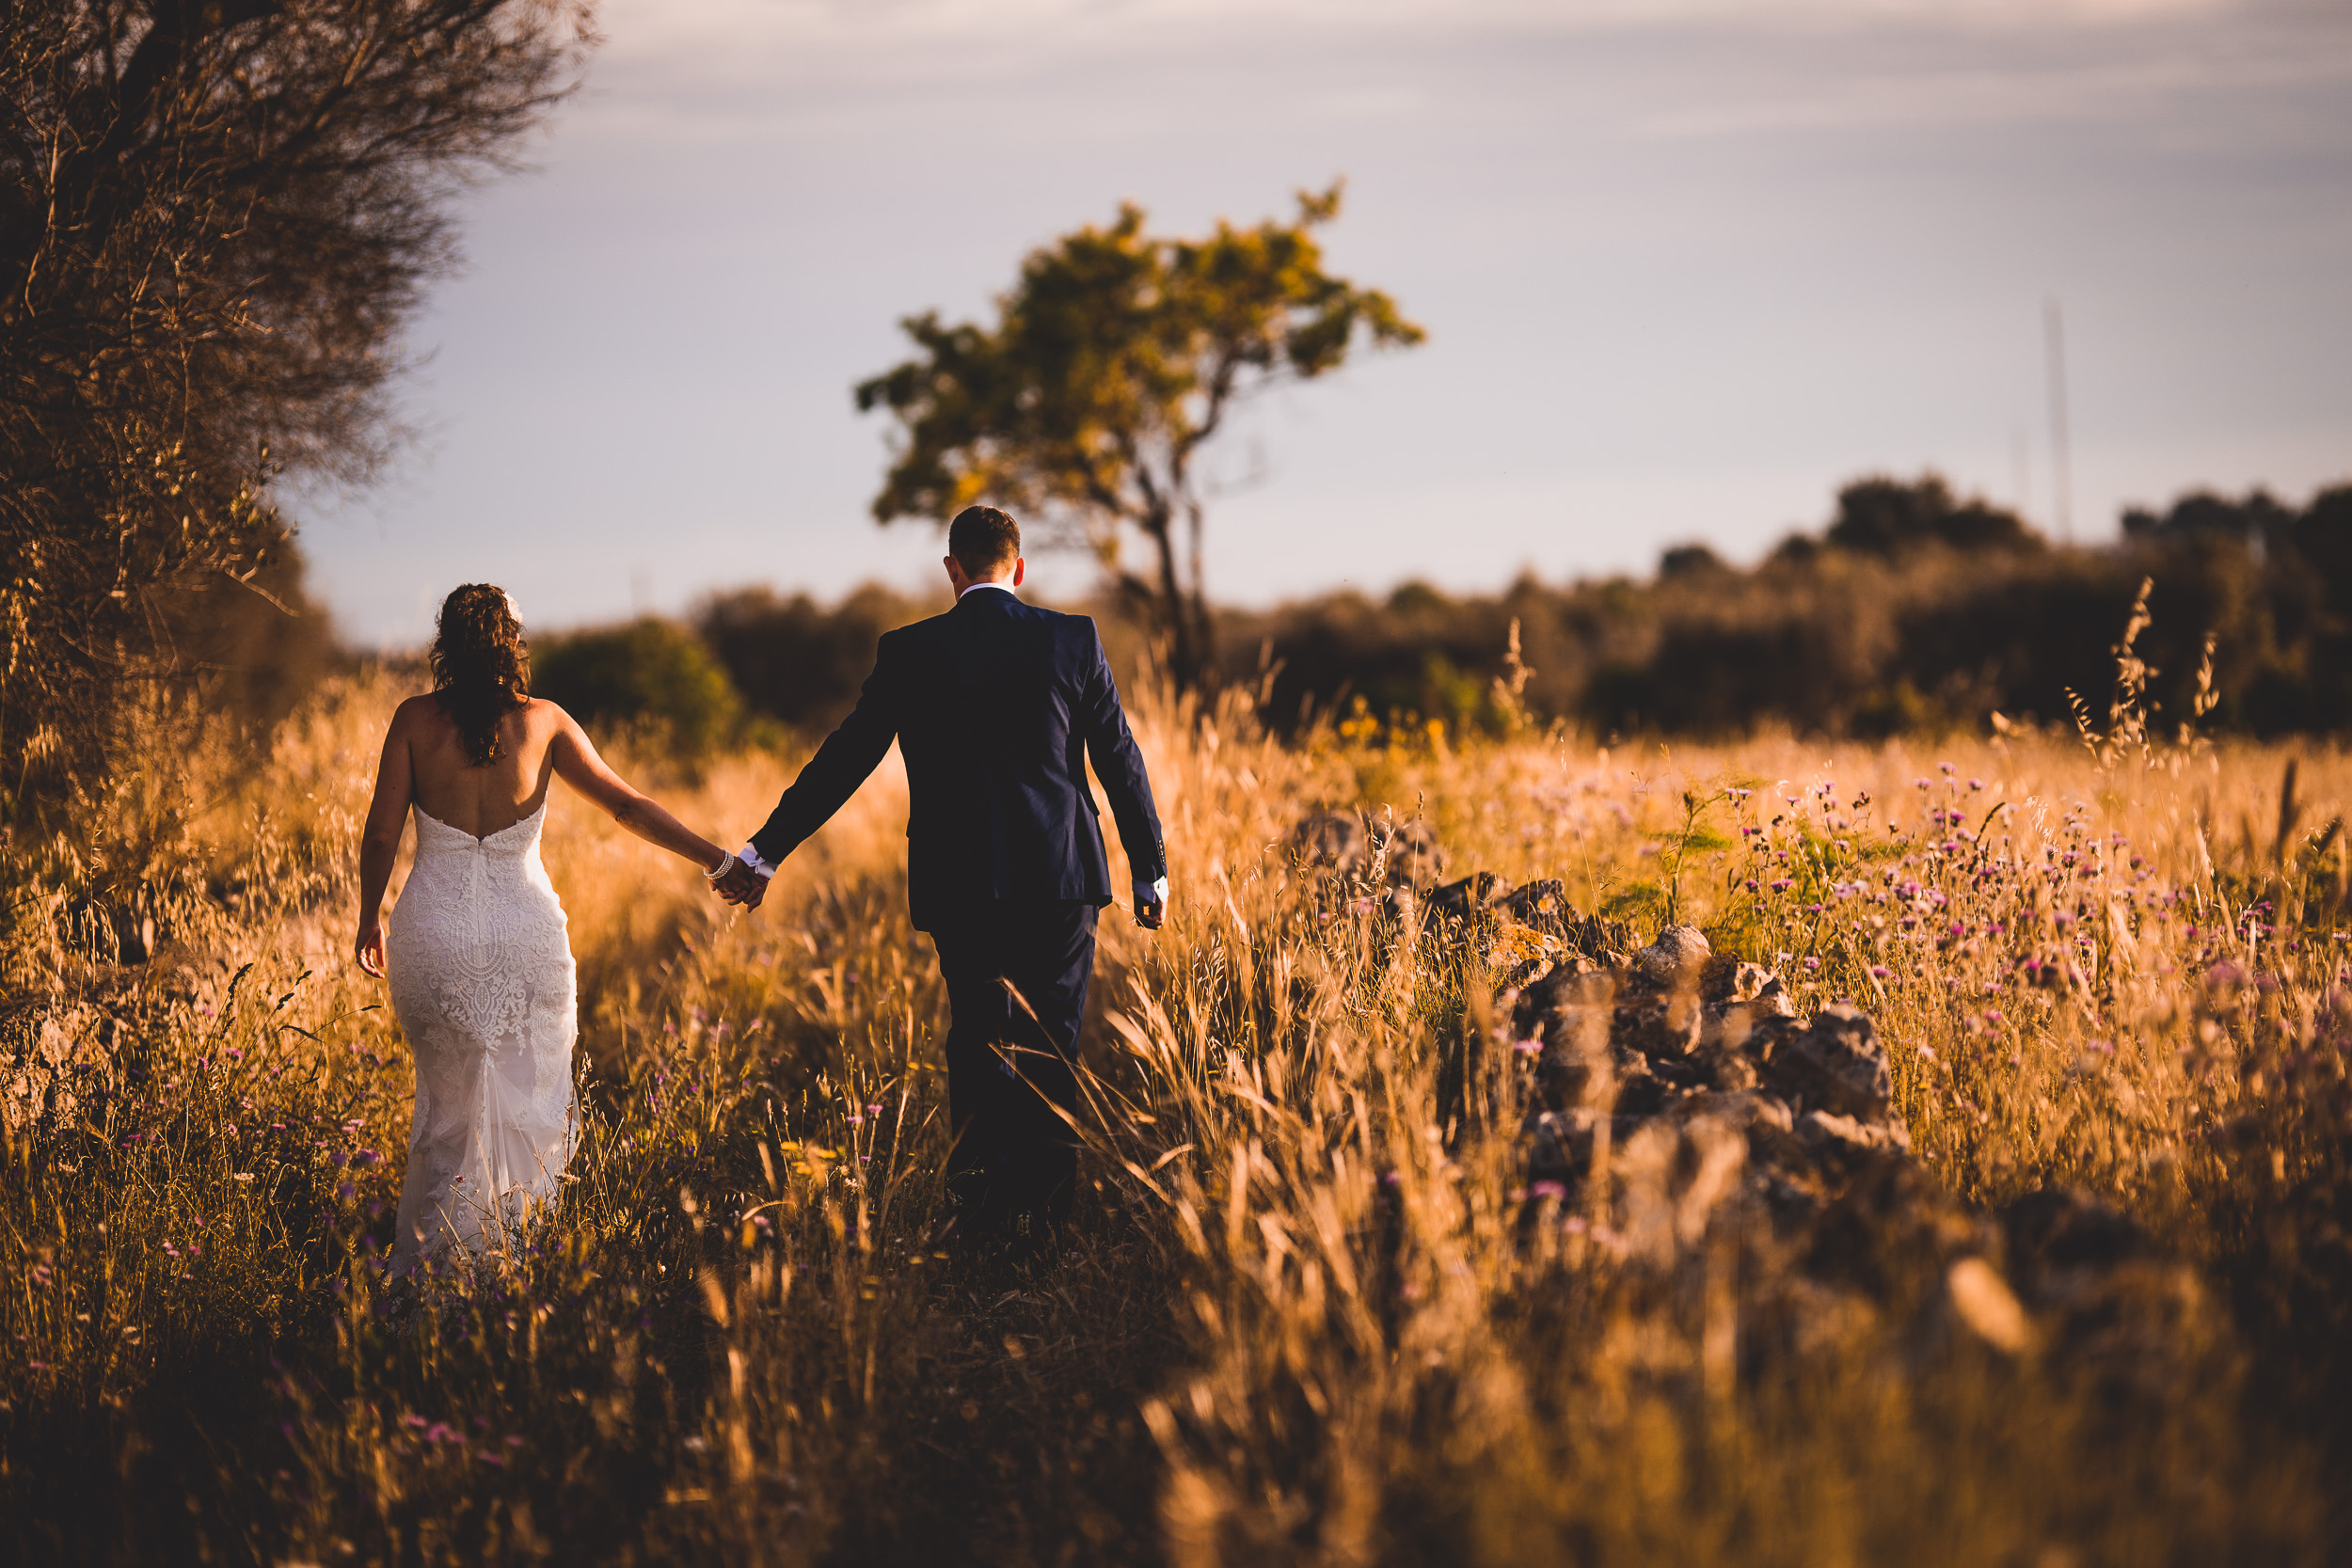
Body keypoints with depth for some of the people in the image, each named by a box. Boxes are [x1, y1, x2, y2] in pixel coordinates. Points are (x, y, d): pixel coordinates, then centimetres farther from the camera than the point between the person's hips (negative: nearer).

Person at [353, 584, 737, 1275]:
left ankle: (426, 1261, 14)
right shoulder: (543, 722, -5)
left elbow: (381, 834, -4)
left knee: (448, 1105, 15)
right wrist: (716, 859, 7)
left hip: (435, 934, 1)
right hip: (526, 934, -1)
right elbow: (627, 806, -1)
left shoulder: (416, 721, -6)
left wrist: (369, 919, 12)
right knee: (529, 1105, 11)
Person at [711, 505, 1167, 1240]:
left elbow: (843, 760, 1)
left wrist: (765, 852, 8)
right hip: (1061, 879, 0)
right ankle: (1045, 1212, 11)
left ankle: (980, 1204, 2)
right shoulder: (1072, 640, 0)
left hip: (959, 886, 0)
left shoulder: (909, 653, -2)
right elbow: (1121, 761, 4)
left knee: (978, 1042, 10)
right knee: (1052, 1047, 10)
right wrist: (1151, 870, 12)